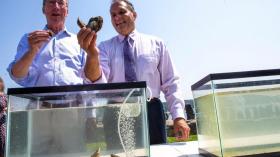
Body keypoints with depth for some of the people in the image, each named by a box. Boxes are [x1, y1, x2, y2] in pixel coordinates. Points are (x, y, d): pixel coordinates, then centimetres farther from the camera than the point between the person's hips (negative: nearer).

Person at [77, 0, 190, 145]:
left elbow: (170, 83, 4)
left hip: (151, 113, 1)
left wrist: (179, 116, -6)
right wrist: (92, 54, -26)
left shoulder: (156, 44, 7)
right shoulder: (105, 47, 7)